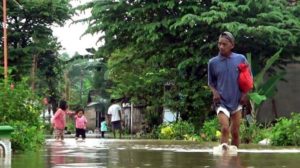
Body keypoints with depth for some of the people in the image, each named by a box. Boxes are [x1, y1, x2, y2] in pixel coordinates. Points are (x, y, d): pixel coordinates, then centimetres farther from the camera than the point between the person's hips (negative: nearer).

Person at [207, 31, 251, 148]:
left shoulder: (241, 59, 0)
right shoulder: (213, 62, 0)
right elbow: (211, 82, 11)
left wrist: (245, 93, -3)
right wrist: (214, 92, -8)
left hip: (237, 102, 1)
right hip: (221, 102, -1)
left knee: (235, 132, 6)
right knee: (225, 129, -18)